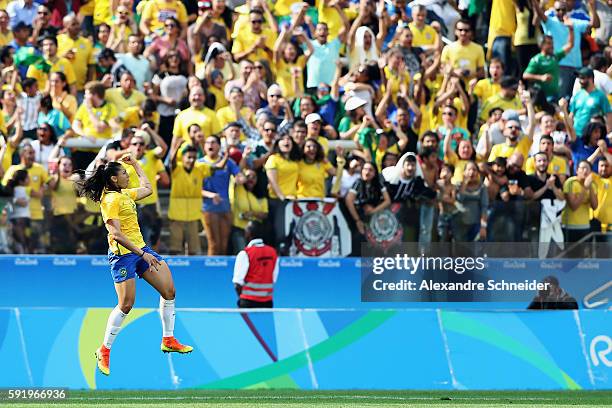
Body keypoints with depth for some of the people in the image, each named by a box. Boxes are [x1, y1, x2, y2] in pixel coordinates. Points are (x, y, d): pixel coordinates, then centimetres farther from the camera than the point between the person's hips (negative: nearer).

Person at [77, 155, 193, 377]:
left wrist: (135, 164, 30)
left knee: (169, 290, 5)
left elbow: (147, 189, 33)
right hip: (123, 254, -9)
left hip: (141, 249, 9)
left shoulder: (125, 194, 12)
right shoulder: (111, 200, -16)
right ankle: (104, 351, 3)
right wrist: (142, 254, -24)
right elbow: (116, 234, -23)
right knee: (126, 305, -10)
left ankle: (168, 340, 15)